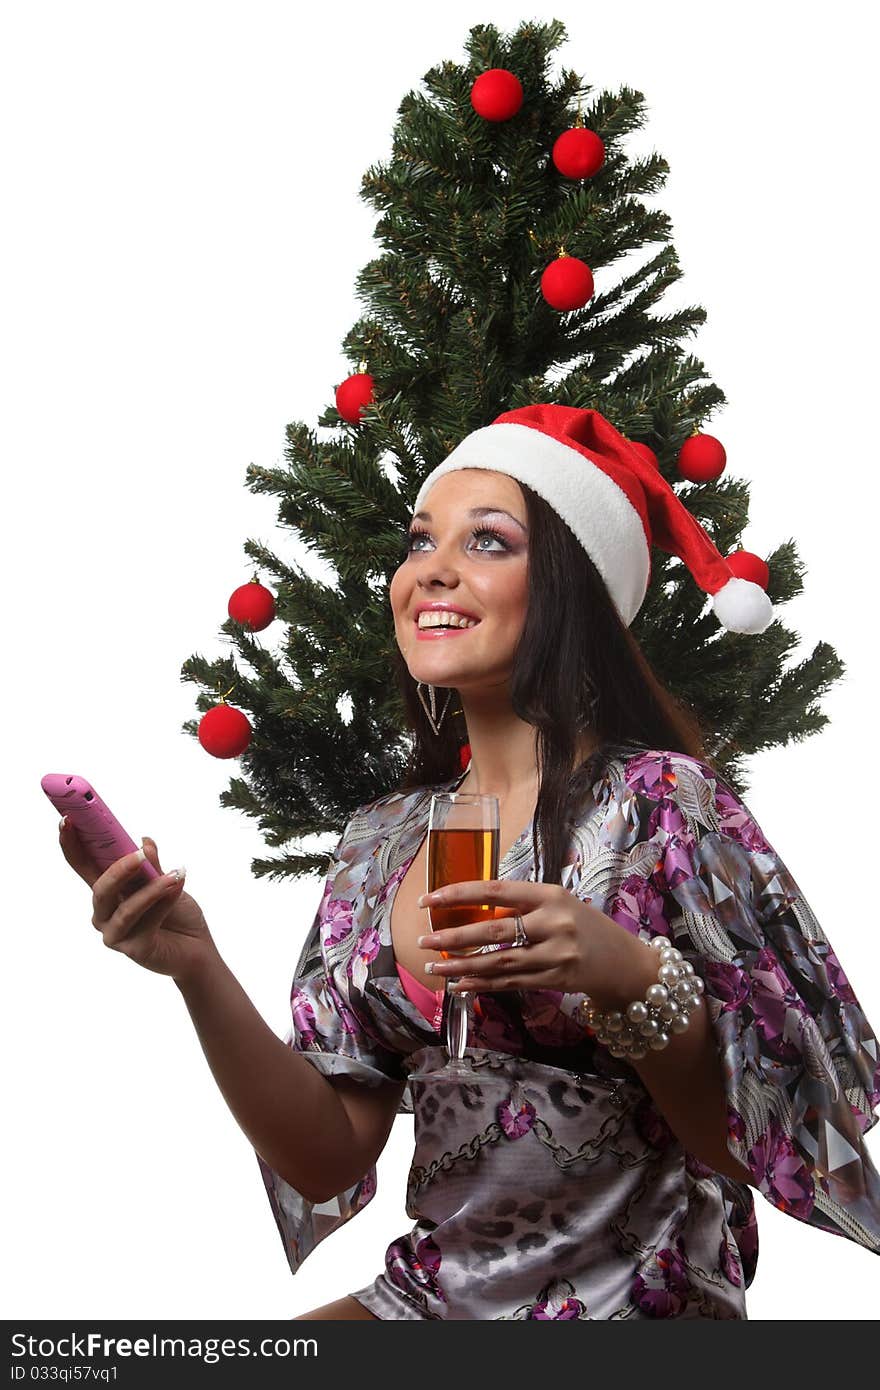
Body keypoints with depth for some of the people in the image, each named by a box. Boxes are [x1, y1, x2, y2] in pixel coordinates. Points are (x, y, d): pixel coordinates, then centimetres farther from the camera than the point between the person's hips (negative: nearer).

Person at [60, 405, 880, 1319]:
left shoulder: (656, 800, -12)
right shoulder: (381, 841, 5)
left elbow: (757, 1140, -11)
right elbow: (330, 1157, 0)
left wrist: (633, 979, -27)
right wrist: (197, 971, -13)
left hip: (629, 1302, -5)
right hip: (430, 1294, 5)